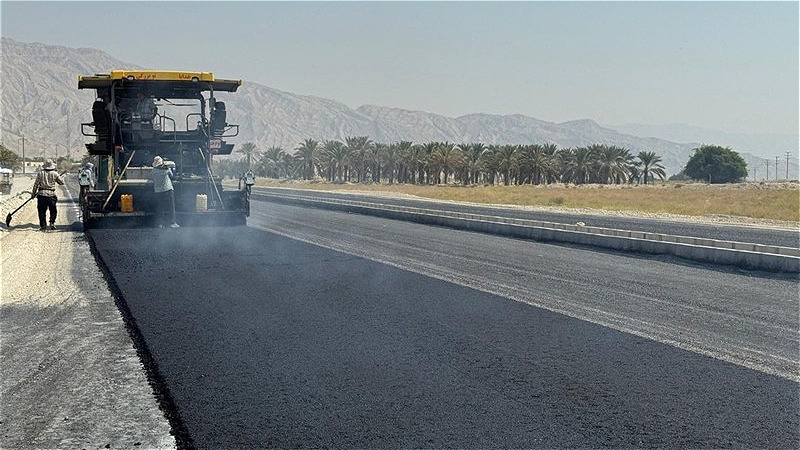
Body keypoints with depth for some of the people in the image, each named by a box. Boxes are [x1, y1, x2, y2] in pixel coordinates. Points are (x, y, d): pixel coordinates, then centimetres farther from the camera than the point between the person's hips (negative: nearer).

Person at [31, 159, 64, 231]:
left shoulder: (40, 173, 1)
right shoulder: (54, 174, -1)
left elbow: (36, 184, 3)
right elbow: (62, 182, 10)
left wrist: (33, 193, 12)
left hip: (41, 194, 0)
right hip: (51, 195, 0)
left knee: (42, 211, 6)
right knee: (53, 211, 17)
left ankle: (43, 226, 4)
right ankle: (52, 222, 3)